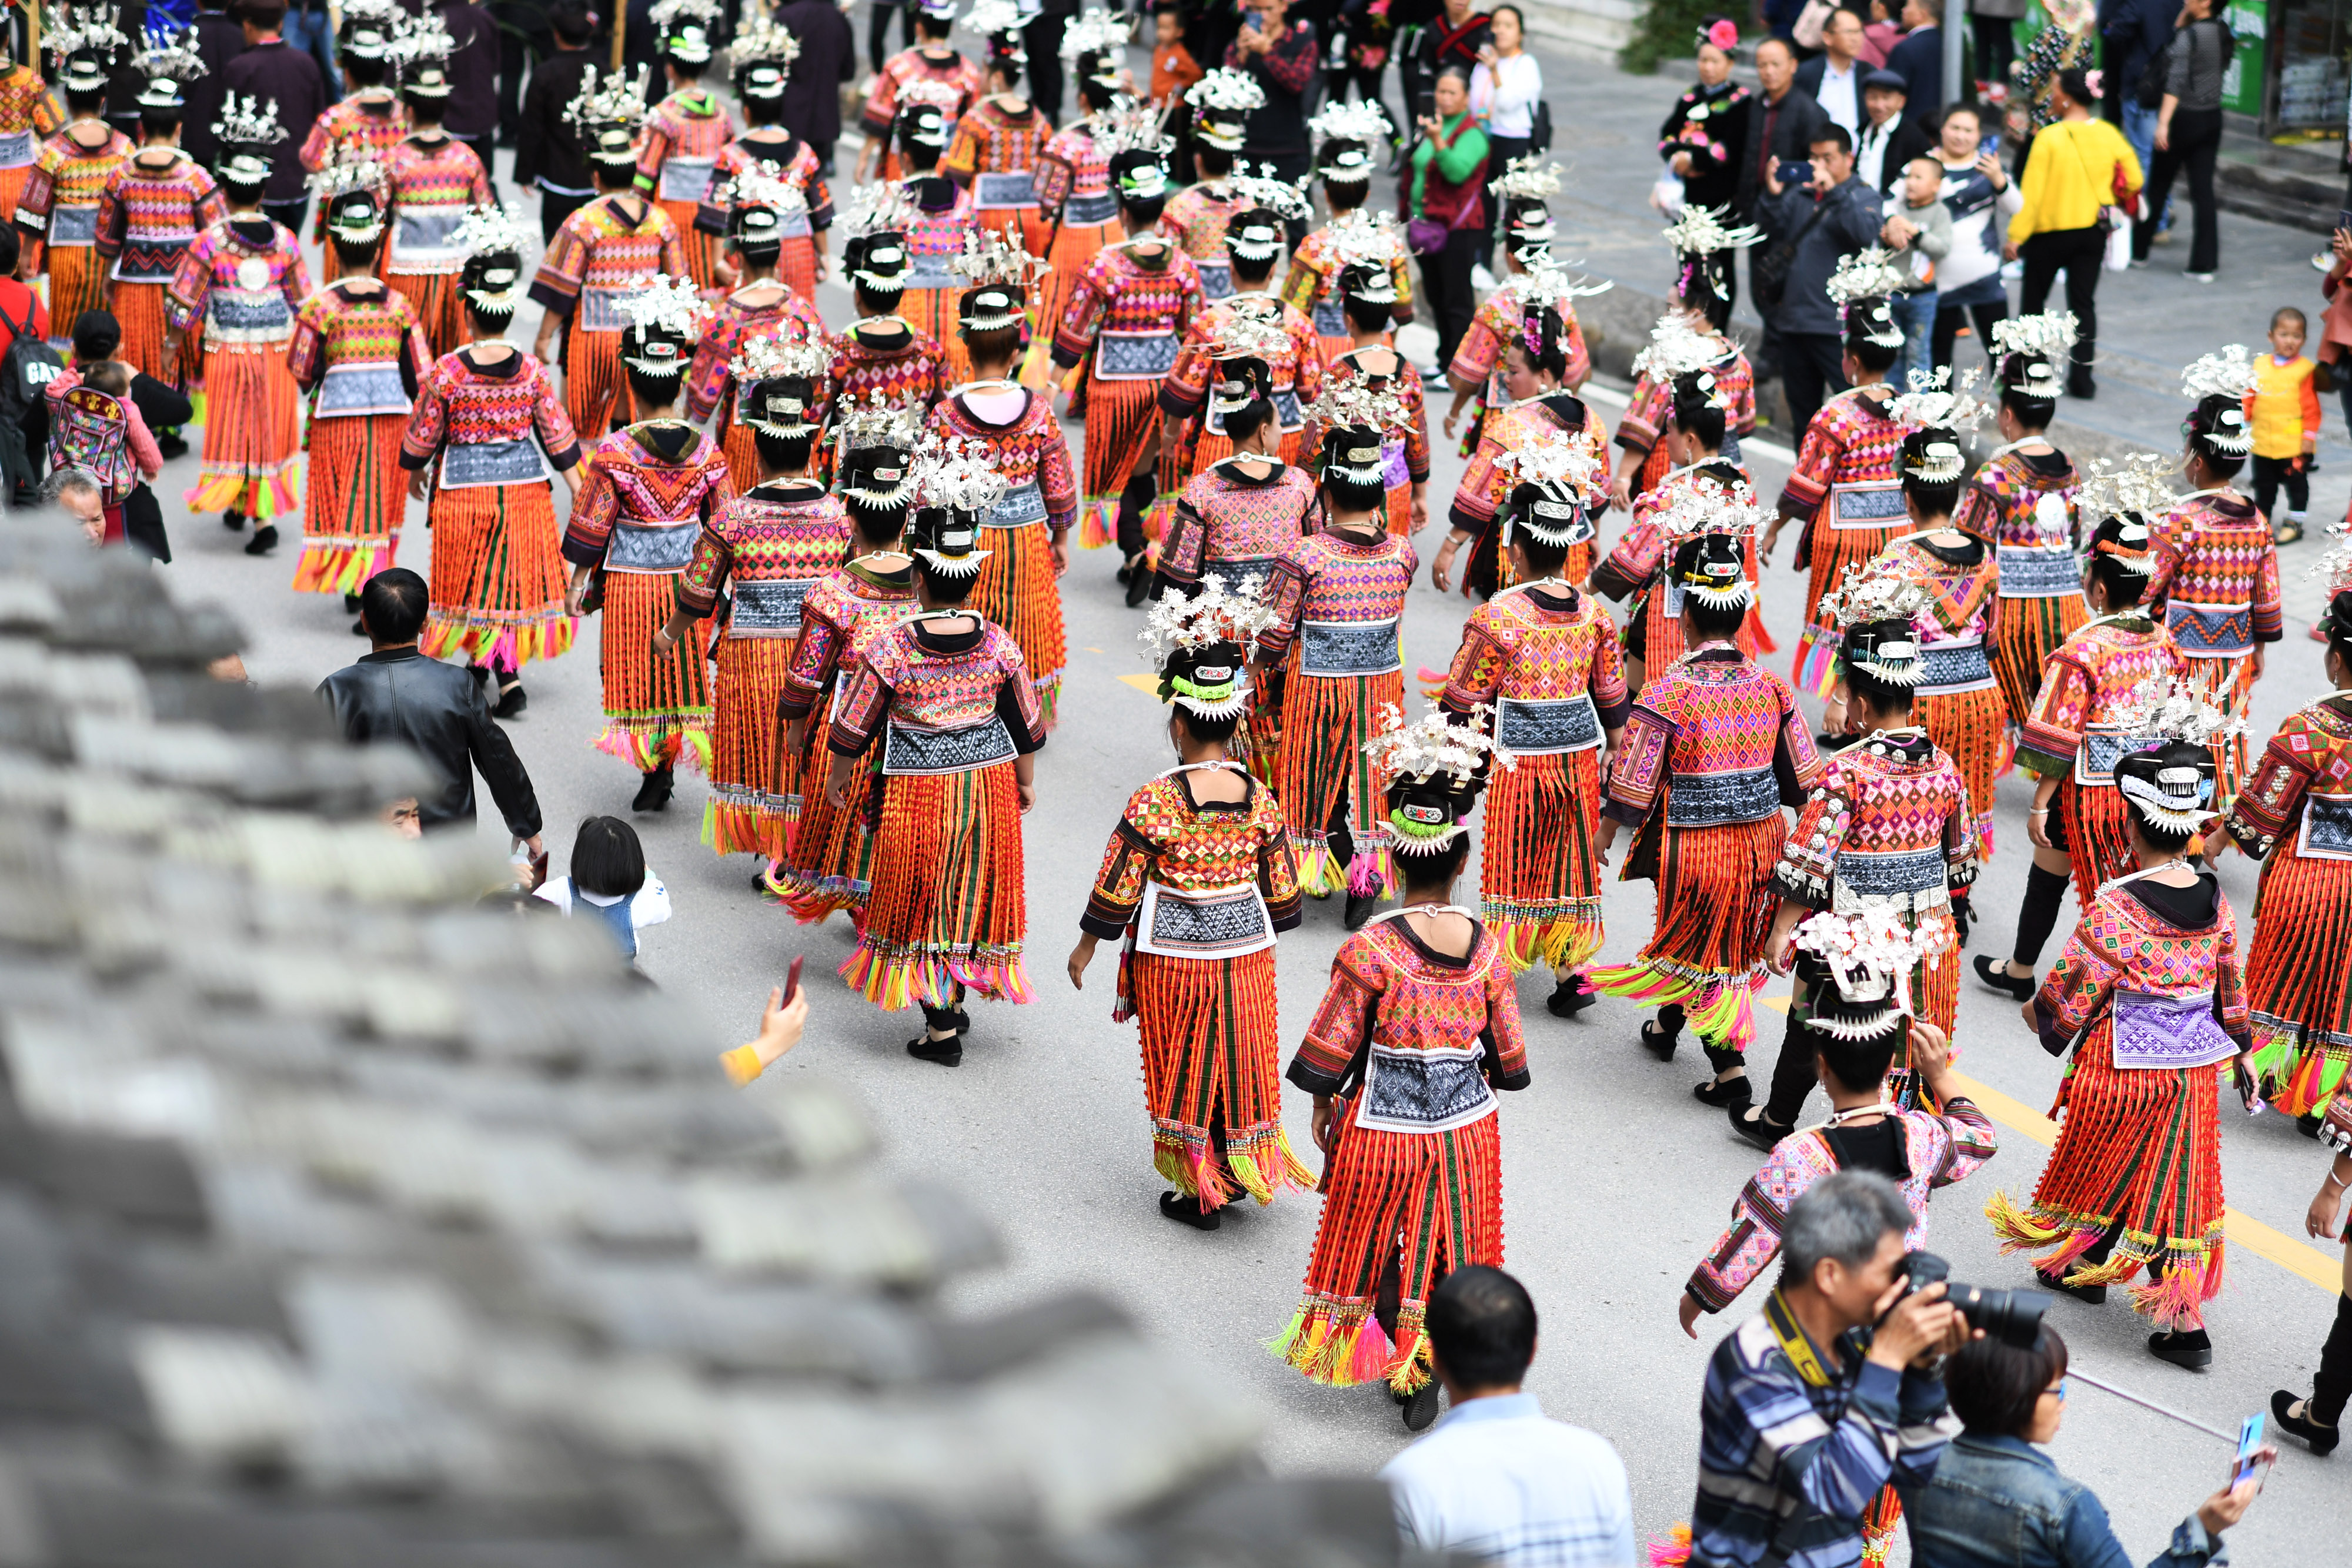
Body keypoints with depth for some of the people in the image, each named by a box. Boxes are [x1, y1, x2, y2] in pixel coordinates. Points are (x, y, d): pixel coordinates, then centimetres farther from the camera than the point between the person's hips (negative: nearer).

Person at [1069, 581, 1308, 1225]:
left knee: (1187, 1069, 10)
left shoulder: (1153, 803, -19)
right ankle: (1241, 1170, 31)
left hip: (1174, 961, -3)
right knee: (1239, 1058, 19)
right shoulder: (1261, 802, -8)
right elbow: (1283, 894, 1)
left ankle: (1200, 1190, 17)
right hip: (1246, 955, 3)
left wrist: (1086, 948, 2)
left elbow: (1116, 889, -12)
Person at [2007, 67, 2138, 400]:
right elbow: (2133, 181, 3)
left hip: (2051, 233, -4)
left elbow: (2032, 191, -18)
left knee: (2033, 301, 13)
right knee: (2084, 303, 8)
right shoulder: (2108, 134, -4)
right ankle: (2082, 377, 4)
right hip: (2093, 231, 4)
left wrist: (2016, 236, -15)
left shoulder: (2050, 137, -18)